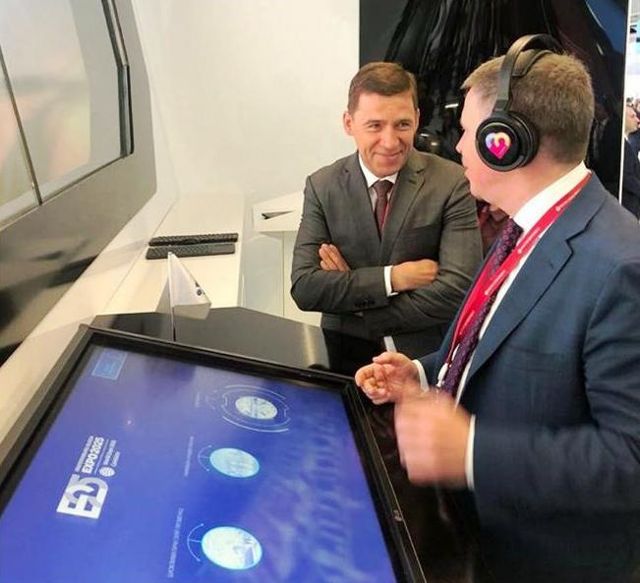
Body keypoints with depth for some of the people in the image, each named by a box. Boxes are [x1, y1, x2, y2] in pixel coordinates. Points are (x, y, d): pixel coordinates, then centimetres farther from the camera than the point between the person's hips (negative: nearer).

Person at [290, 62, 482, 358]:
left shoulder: (452, 183, -6)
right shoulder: (322, 186, 1)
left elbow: (458, 290, -14)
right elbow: (304, 288, -6)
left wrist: (348, 288, -10)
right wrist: (392, 278, -16)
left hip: (428, 356, -1)